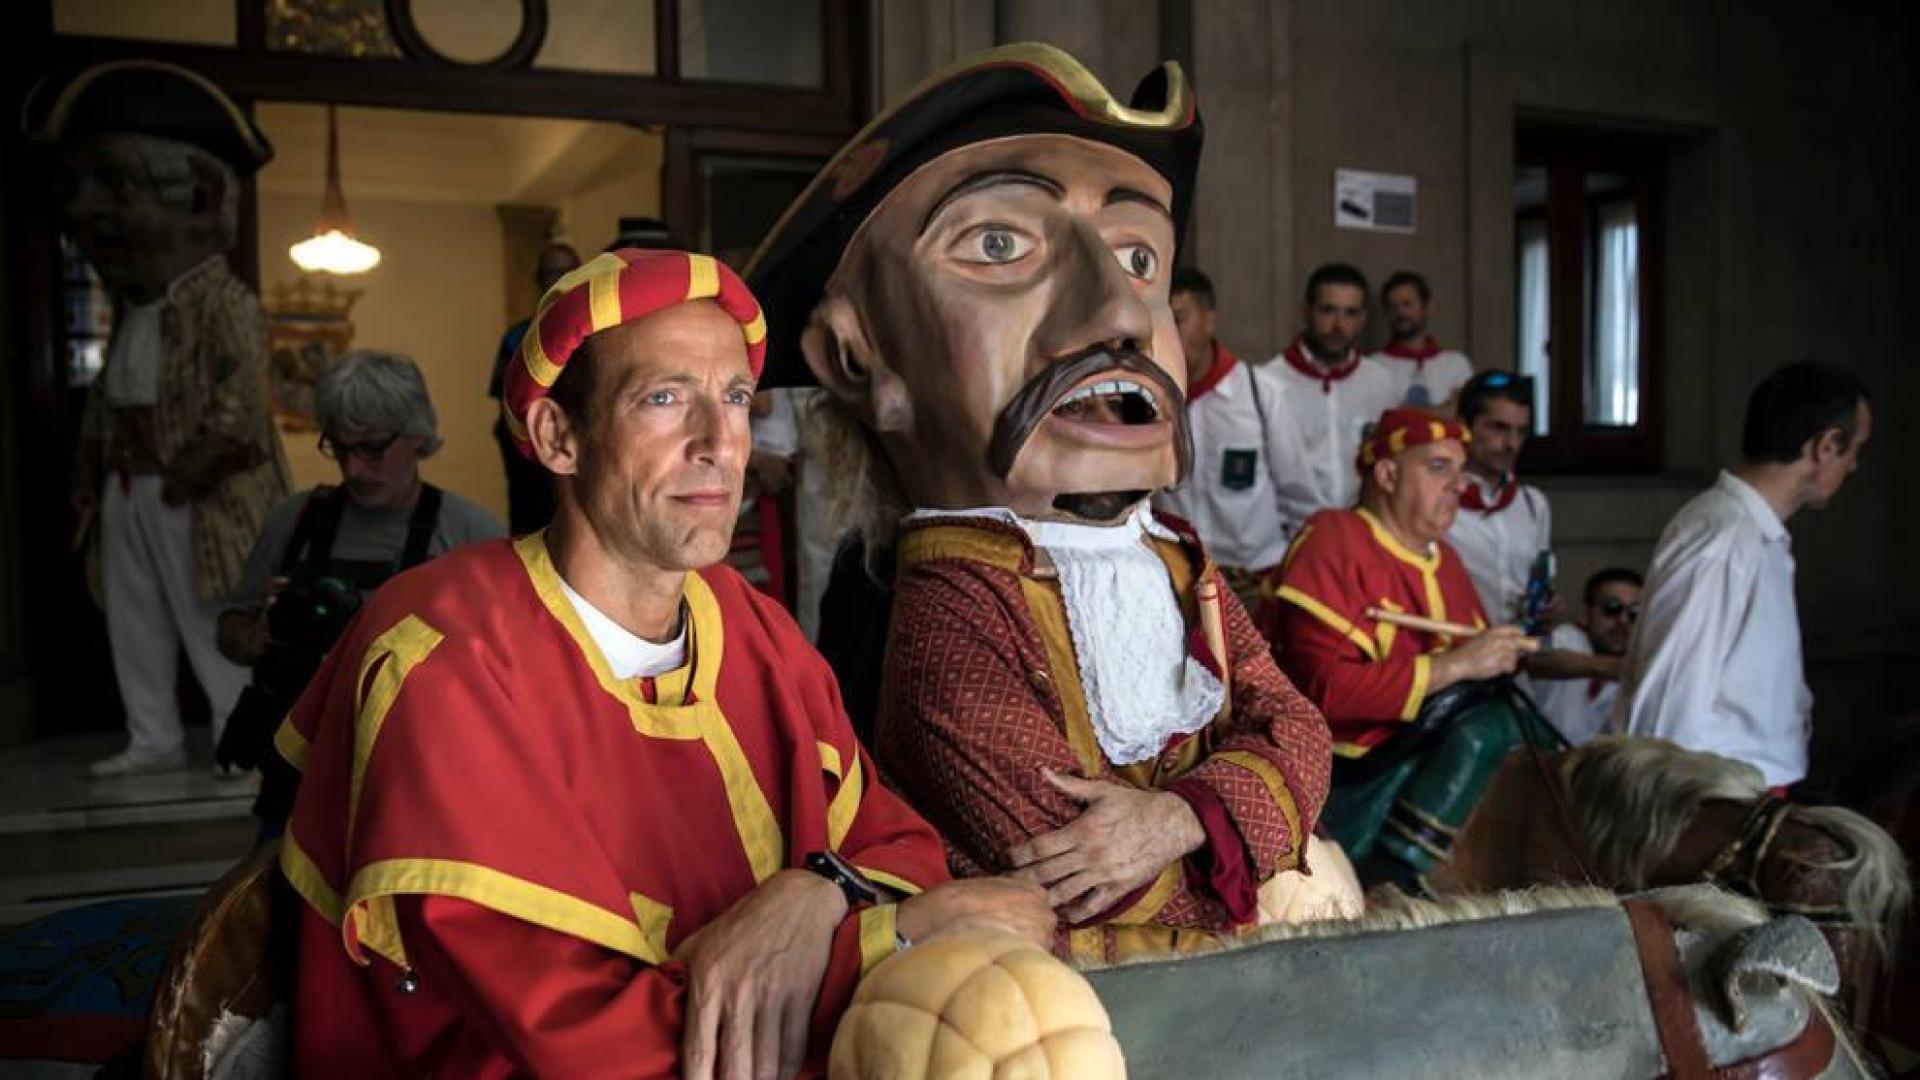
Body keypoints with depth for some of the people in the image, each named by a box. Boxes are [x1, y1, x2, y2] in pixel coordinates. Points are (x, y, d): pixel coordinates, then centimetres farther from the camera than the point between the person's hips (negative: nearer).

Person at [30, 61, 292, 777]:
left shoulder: (222, 302, -15)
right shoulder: (131, 308, 13)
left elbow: (240, 407, -21)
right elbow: (106, 398, 19)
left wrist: (185, 474, -18)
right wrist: (92, 474, 12)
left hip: (198, 501, -9)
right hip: (130, 493, 9)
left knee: (214, 625, 0)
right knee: (135, 622, 14)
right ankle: (153, 738, 26)